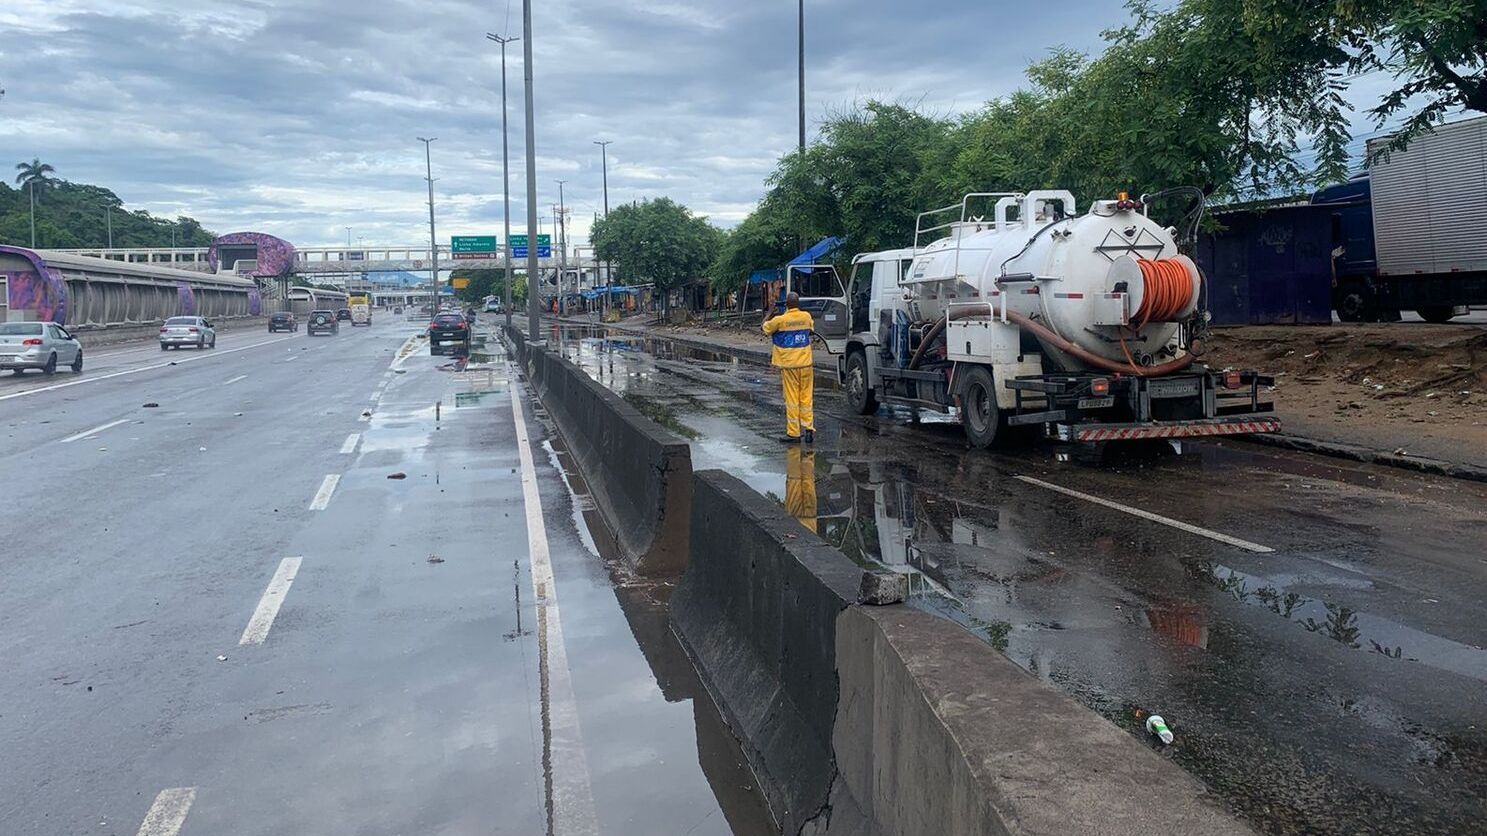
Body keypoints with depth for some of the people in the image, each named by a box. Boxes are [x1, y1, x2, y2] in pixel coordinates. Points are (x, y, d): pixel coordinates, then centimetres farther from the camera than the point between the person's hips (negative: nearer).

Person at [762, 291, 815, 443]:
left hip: (789, 364, -3)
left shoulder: (780, 320, -12)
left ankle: (794, 433, 2)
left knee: (792, 398, 0)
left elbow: (766, 329, 6)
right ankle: (809, 428, 4)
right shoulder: (807, 316, 1)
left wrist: (770, 315, 22)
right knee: (806, 397, 8)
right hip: (806, 362, 3)